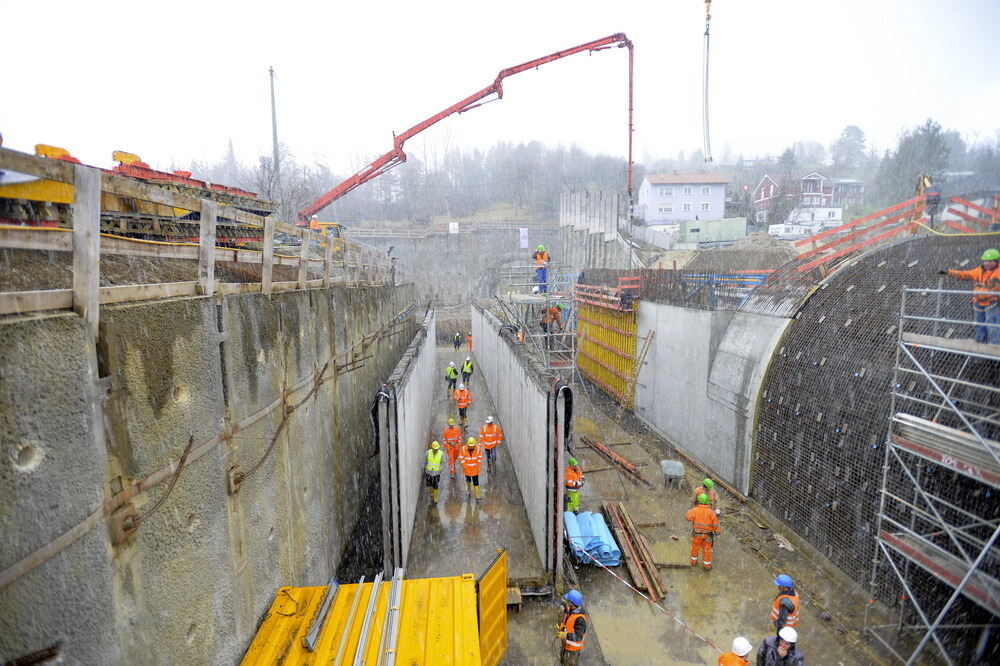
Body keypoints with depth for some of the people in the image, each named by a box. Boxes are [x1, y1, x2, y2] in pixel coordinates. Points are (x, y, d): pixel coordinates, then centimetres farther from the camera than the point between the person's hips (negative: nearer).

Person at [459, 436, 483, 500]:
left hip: (475, 469, -1)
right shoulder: (464, 449, -18)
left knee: (476, 481, -1)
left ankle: (477, 495, 5)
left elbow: (480, 457, -5)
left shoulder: (478, 448, -16)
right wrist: (464, 465, -14)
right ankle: (469, 490, 47)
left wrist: (477, 465, -10)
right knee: (468, 479, 20)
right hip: (467, 468, 1)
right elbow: (461, 458, -10)